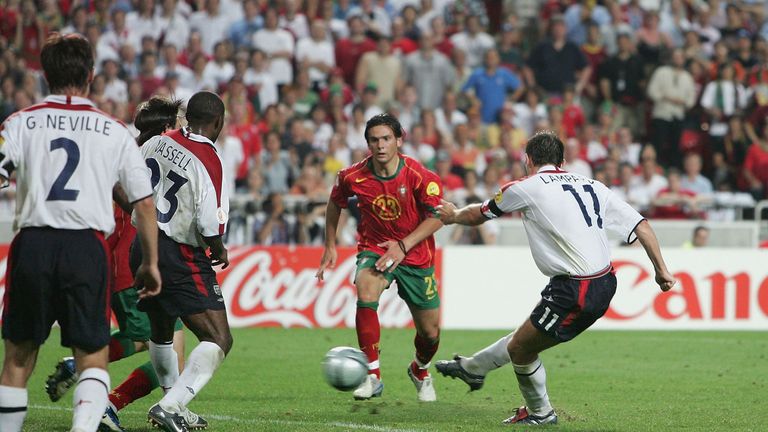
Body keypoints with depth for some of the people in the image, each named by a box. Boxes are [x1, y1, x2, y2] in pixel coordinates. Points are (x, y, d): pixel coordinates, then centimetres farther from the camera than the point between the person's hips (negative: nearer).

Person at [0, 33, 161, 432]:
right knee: (93, 357, 5)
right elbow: (145, 204, 10)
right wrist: (150, 263, 19)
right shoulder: (115, 132, 9)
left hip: (33, 244, 0)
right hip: (88, 247, 0)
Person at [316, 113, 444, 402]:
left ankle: (420, 371, 42)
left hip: (416, 257, 0)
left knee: (430, 332, 4)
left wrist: (403, 245, -23)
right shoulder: (353, 177, -12)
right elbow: (335, 203, 8)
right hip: (374, 250, 0)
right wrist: (330, 246, 7)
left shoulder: (420, 177, -19)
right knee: (366, 294, -33)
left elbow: (436, 217, -14)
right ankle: (372, 377, -27)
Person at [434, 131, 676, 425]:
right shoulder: (592, 187, 11)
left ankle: (540, 412, 29)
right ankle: (472, 368, 42)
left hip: (576, 293, -8)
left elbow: (477, 215, 15)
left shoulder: (525, 188, -3)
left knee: (520, 349, 12)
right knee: (526, 335, 25)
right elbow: (641, 225, 5)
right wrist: (661, 270, 12)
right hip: (605, 284, 8)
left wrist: (453, 216, 36)